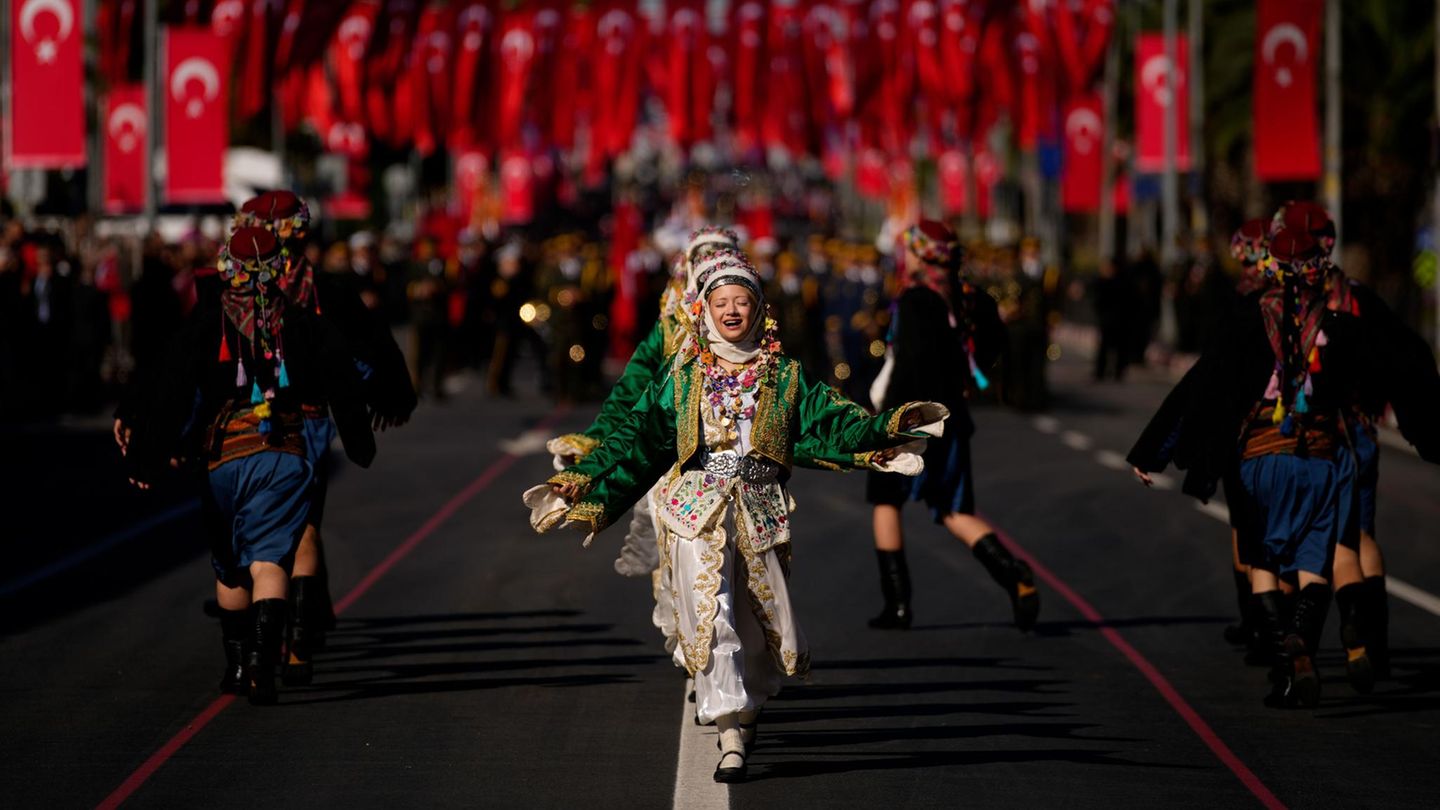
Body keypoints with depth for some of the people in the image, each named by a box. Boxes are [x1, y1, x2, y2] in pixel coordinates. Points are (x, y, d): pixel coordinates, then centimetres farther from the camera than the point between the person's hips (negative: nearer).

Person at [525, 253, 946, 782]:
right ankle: (731, 737, -19)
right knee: (711, 614, -14)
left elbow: (831, 420, 2)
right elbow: (639, 440, 9)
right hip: (697, 512, -1)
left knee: (759, 620, 5)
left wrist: (886, 427, -12)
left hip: (761, 513, 1)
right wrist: (585, 480, 1)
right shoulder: (682, 379, 10)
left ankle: (746, 709, 32)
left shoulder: (784, 377, 10)